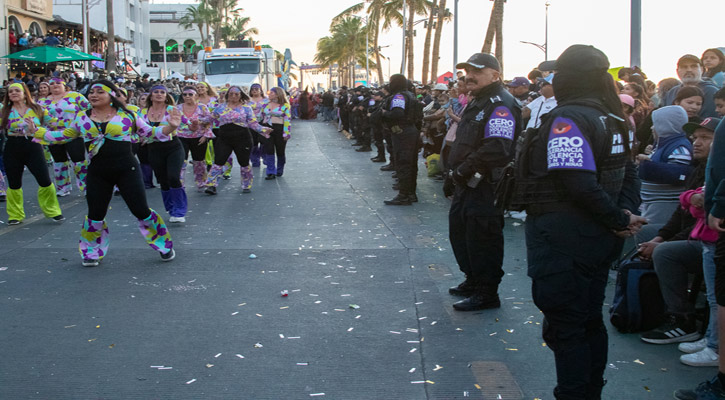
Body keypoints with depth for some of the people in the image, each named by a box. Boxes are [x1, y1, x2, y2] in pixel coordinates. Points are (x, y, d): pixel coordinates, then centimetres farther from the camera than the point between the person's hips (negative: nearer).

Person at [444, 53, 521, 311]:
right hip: (467, 183, 11)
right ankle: (472, 281, 34)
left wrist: (463, 170, -21)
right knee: (460, 231, 19)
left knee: (482, 239, -4)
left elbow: (497, 149, -29)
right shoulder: (477, 101, 17)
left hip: (486, 186, -11)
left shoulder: (501, 105, -18)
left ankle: (486, 294, 8)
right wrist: (456, 170, 12)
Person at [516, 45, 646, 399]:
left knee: (564, 325, -2)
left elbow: (579, 183, -26)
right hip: (598, 238, 9)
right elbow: (628, 173, 12)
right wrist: (625, 213, -2)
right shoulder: (611, 119, 11)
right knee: (589, 320, 18)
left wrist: (618, 219, -15)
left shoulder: (567, 119, -18)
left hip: (563, 237, -9)